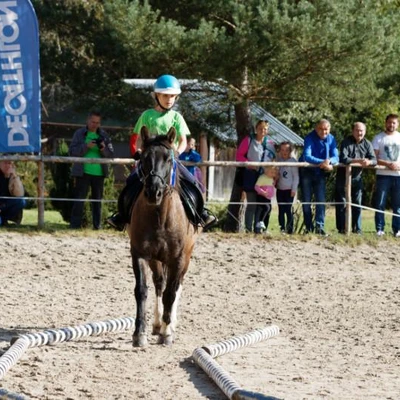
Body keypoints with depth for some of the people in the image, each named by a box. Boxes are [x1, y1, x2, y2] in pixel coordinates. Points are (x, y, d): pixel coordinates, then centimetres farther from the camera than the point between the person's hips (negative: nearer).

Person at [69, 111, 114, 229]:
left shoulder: (103, 135, 9)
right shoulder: (79, 134, 3)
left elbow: (111, 155, 7)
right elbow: (72, 151, -6)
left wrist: (103, 149, -14)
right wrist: (86, 146, -19)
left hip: (99, 172, 3)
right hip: (83, 172, -3)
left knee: (97, 199, 7)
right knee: (79, 199, -5)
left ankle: (97, 224, 11)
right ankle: (75, 224, -4)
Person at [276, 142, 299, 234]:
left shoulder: (293, 161, -4)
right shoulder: (278, 160, 8)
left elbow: (296, 176, -4)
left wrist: (294, 189, -8)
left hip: (289, 189, -4)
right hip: (280, 189, 4)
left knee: (288, 209, -8)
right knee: (281, 210, 3)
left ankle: (289, 229, -4)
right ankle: (282, 229, 6)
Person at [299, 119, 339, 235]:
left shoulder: (331, 139, -5)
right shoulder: (310, 138, -19)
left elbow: (336, 157, -10)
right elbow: (306, 156, -30)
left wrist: (329, 161, -34)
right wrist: (322, 162, -42)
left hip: (321, 172, 3)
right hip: (307, 172, -3)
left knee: (321, 200, -7)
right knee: (306, 201, 2)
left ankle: (320, 226, -10)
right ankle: (309, 227, 10)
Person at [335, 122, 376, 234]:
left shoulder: (367, 144, -1)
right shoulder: (346, 143, -14)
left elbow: (374, 160, -9)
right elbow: (343, 159, -26)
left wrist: (369, 162, -33)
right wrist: (358, 161, -37)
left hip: (357, 177, 4)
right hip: (343, 177, -4)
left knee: (357, 203, 8)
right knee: (342, 204, 1)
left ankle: (357, 228, 16)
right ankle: (341, 228, 8)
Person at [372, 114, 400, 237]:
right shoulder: (379, 138, 5)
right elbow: (374, 158, -2)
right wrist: (388, 164, -15)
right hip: (383, 175, -2)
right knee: (380, 204, -3)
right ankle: (379, 229, 0)